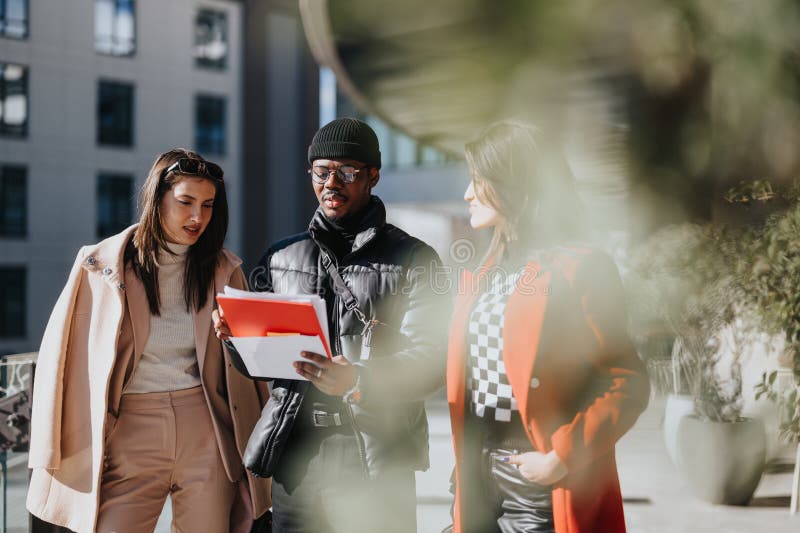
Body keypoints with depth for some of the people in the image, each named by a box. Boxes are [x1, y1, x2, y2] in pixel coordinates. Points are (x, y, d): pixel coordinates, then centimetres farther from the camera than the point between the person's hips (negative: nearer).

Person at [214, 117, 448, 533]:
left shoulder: (412, 260, 0)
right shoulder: (281, 259, 12)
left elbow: (428, 361, -10)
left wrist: (359, 380, -28)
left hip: (375, 460, -3)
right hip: (293, 455, 3)